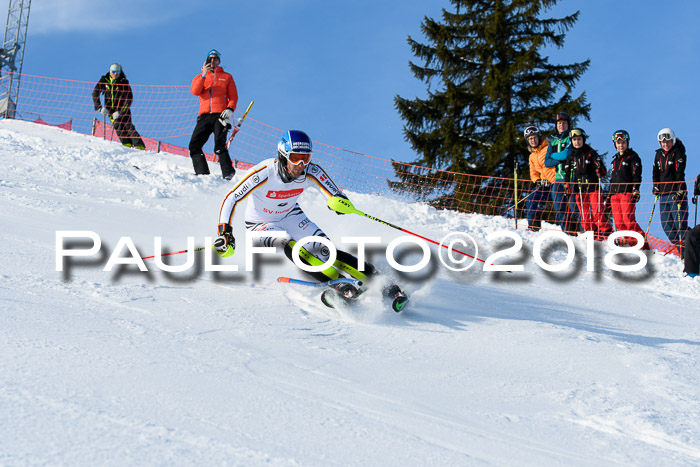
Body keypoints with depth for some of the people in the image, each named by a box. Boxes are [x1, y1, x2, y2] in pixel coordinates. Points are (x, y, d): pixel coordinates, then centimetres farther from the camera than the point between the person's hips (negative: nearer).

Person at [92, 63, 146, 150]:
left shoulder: (124, 83, -8)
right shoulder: (104, 80, 1)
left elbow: (129, 99, -12)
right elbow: (95, 93, 7)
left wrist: (120, 112, -19)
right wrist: (100, 107, -4)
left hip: (123, 109, -2)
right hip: (110, 109, 2)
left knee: (128, 126, -15)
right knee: (118, 126, -17)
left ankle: (140, 147, -20)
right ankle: (127, 145, -23)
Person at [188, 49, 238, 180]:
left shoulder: (226, 77, 18)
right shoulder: (199, 77, 21)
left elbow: (234, 96, 11)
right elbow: (194, 91, 1)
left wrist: (230, 110, -8)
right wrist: (203, 75, -11)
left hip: (220, 116, -3)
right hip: (205, 116, 3)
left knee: (220, 146, -19)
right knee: (194, 145, -9)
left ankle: (228, 173, -21)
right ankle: (202, 172, -6)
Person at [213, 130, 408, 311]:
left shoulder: (311, 172, -23)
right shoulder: (264, 173, -32)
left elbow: (336, 195, -19)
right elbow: (231, 199, -25)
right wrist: (224, 232, -34)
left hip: (291, 216, 2)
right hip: (261, 224, -2)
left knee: (324, 249, -17)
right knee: (289, 246, -32)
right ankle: (337, 284, -37)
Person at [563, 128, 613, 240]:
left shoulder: (591, 153, 3)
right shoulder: (571, 157, 12)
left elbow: (599, 166, 0)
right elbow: (567, 173, 16)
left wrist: (601, 171, -22)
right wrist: (567, 186, 5)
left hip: (593, 186, -4)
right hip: (579, 188, 4)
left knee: (597, 211, -12)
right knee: (584, 213, 2)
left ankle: (606, 232, -7)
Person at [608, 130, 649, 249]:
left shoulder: (632, 156, 3)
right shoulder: (615, 159, 23)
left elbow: (637, 175, -6)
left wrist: (635, 190, -17)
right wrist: (609, 196, 24)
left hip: (627, 193, -7)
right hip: (615, 194, 7)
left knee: (628, 219, -17)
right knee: (618, 221, -2)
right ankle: (629, 240, 6)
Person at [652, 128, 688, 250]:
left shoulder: (678, 153, -4)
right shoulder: (659, 154, 14)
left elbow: (680, 173, -12)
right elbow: (656, 172, 20)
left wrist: (680, 191, -20)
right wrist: (656, 186, 6)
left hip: (676, 194, -6)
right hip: (663, 195, 7)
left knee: (680, 224, -12)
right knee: (667, 226, 3)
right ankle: (680, 249, 12)